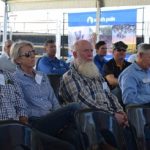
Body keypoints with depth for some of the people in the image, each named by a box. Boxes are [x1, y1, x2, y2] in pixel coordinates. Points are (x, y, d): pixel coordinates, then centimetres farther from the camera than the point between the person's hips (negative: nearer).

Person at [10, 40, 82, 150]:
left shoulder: (43, 76, 23)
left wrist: (60, 119, -2)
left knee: (75, 136, -29)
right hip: (35, 122, -6)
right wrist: (49, 115, -13)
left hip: (52, 119, 6)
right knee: (73, 108, -26)